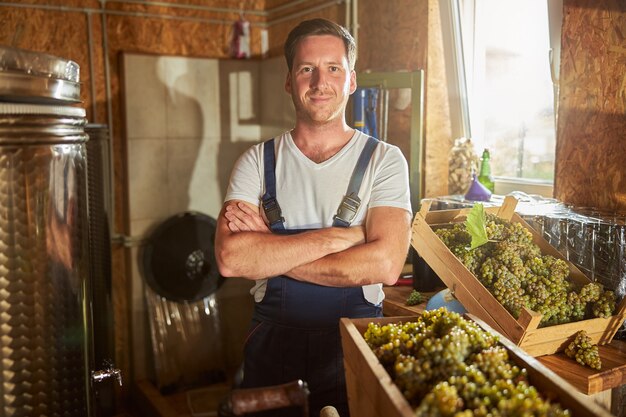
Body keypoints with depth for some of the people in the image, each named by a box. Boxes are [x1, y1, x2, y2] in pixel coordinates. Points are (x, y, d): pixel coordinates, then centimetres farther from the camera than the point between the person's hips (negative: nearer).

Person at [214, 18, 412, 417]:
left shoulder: (384, 160, -5)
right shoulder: (258, 161, -1)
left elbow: (385, 264, -20)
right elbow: (230, 257, -16)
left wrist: (267, 252, -17)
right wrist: (338, 236, -20)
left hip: (355, 345, -1)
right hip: (273, 344, 2)